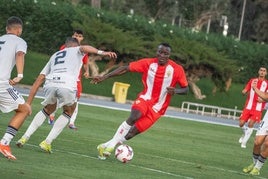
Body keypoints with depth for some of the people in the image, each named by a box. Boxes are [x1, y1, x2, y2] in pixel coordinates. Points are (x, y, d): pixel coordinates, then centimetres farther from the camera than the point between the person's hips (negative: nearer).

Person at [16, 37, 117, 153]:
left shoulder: (54, 56, 37)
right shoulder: (76, 50, 28)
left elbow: (38, 81, 32)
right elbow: (83, 48, 0)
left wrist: (28, 103, 33)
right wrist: (101, 52, -15)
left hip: (50, 84, 4)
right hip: (67, 85, -4)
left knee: (48, 110, 32)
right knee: (68, 112, 24)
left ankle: (25, 137, 21)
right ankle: (47, 142, 12)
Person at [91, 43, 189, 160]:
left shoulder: (177, 70, -9)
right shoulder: (148, 63, -6)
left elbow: (185, 89, -1)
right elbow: (125, 69, -2)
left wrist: (175, 91, -24)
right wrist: (104, 77, -7)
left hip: (157, 108, 0)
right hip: (145, 98, 0)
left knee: (132, 133, -11)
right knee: (134, 116, -32)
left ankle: (106, 147, 4)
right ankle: (110, 145, -27)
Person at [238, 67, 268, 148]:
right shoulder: (252, 80, 11)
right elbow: (244, 91, 11)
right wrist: (244, 92, -13)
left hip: (258, 108, -2)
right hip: (248, 107, 2)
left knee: (251, 124, -15)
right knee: (241, 123, -4)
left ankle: (244, 142, -5)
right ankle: (245, 134, 28)